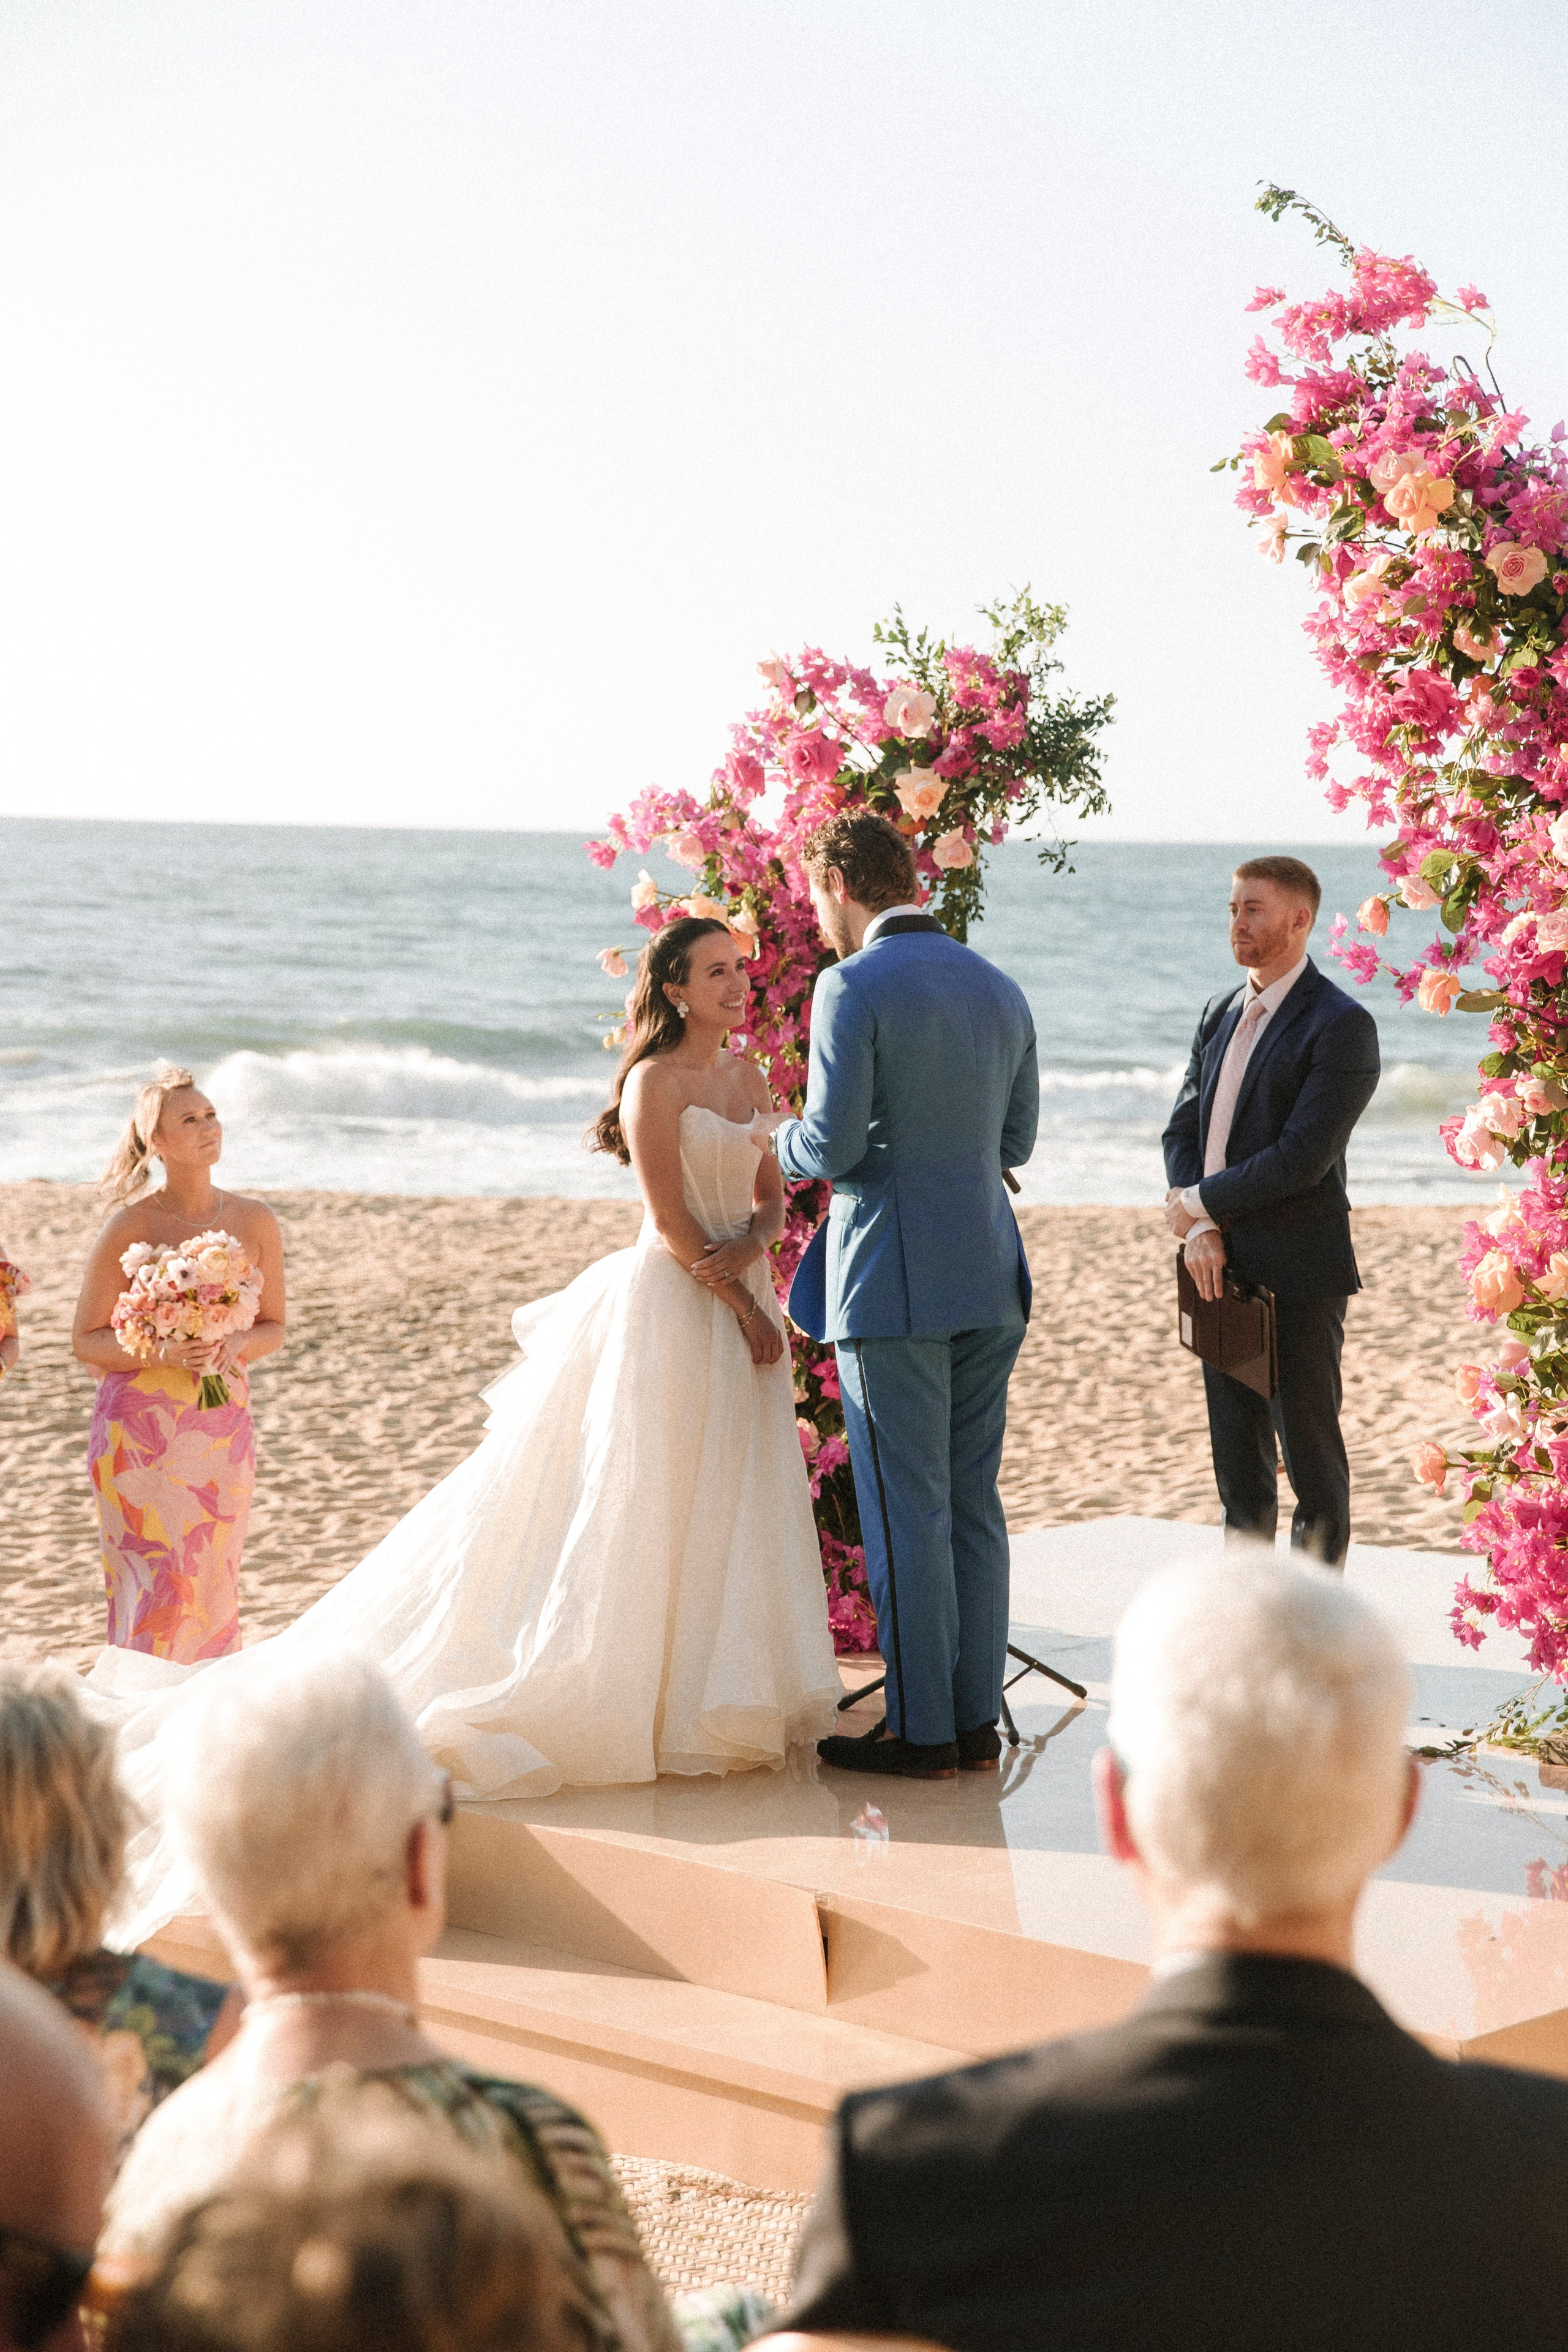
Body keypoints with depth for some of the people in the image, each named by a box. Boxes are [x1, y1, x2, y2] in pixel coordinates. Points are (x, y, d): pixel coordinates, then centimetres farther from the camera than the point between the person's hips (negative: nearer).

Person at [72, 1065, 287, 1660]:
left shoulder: (255, 1221, 1)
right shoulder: (130, 1225, -8)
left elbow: (274, 1328, 11)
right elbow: (86, 1341, -3)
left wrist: (235, 1346, -11)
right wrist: (161, 1353, -20)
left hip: (222, 1428, 4)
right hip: (140, 1428, -4)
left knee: (213, 1589, 9)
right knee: (159, 1588, -8)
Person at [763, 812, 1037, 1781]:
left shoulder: (854, 986, -11)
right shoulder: (1000, 989, 11)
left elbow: (833, 1146, -16)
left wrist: (782, 1138, 6)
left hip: (893, 1281, -7)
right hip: (988, 1274, 7)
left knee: (906, 1515, -1)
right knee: (975, 1506, 12)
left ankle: (921, 1732, 4)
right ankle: (977, 1721, 16)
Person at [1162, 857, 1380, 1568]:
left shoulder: (1341, 1026, -11)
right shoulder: (1221, 1012, 14)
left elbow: (1302, 1158, -19)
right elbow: (1183, 1127, 9)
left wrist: (1200, 1202, -11)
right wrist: (1201, 1229, -7)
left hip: (1297, 1277, -7)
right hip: (1226, 1270, 7)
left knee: (1311, 1451, 1)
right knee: (1237, 1457, 12)